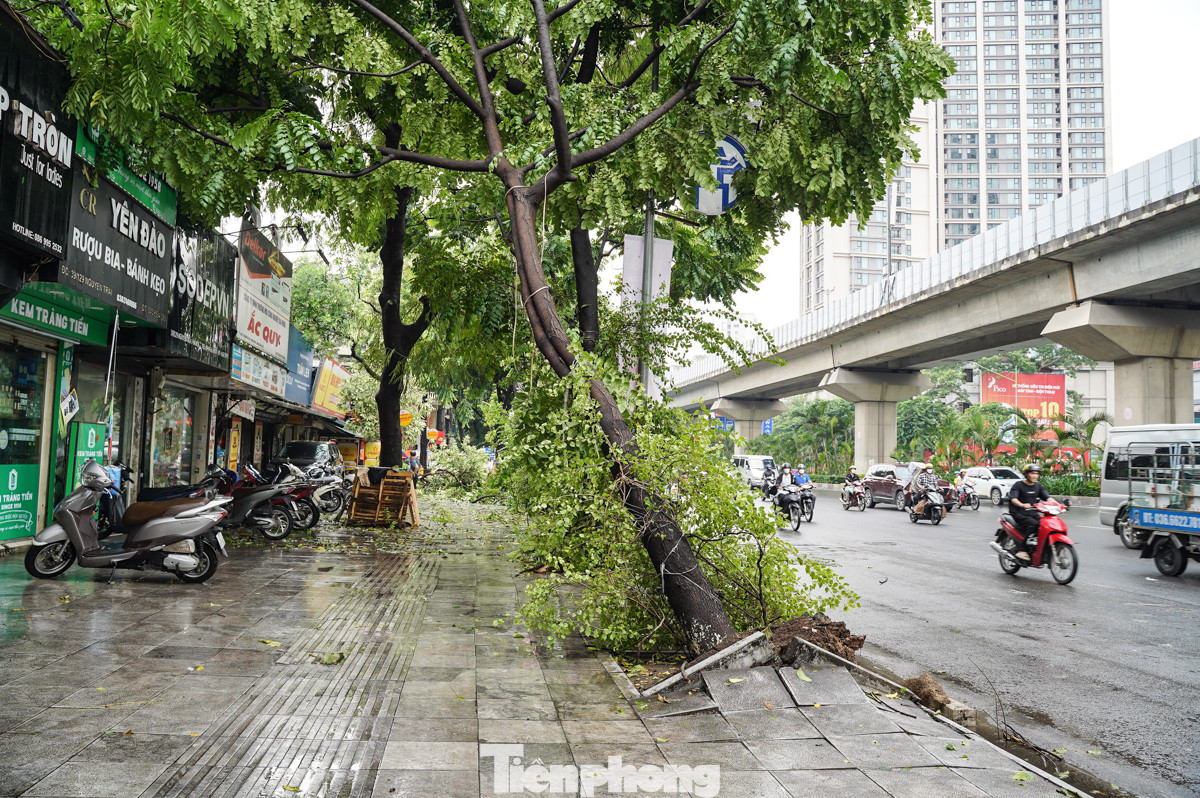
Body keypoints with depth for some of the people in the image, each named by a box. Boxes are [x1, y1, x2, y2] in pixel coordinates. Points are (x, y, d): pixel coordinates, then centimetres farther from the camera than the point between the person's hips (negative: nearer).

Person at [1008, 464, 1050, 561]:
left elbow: (1047, 497, 5)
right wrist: (1022, 505, -38)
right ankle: (1024, 551, -30)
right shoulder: (1019, 485, -4)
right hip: (1019, 514, -5)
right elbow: (1013, 499, -18)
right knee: (1033, 524, -32)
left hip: (1033, 513, 5)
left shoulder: (1039, 486, 14)